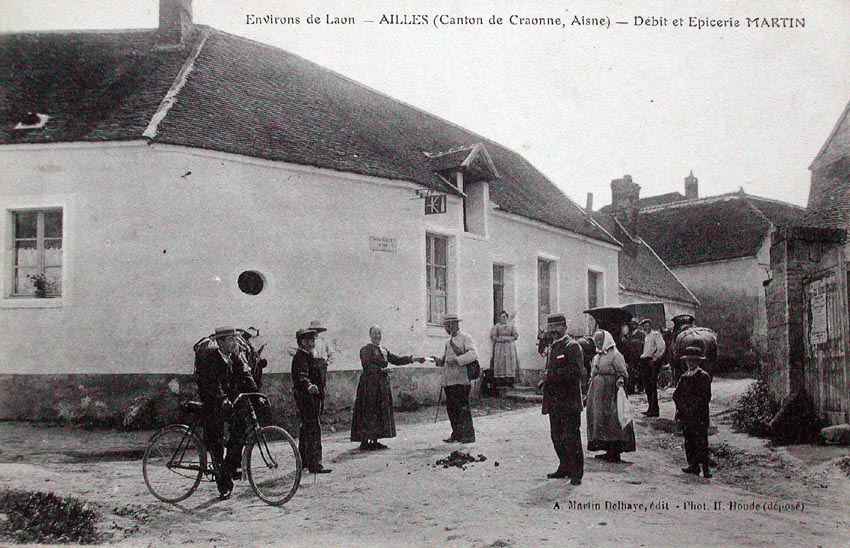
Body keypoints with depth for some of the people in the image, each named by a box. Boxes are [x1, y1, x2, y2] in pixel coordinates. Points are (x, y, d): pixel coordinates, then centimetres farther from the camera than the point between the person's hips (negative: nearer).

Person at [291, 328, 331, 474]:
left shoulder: (307, 356, 17)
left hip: (311, 398, 11)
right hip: (306, 398, -11)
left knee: (306, 429, 17)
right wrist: (309, 386, -51)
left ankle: (304, 460, 27)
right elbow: (301, 376, -33)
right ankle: (314, 464, -13)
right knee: (313, 430, -12)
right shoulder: (300, 358, -15)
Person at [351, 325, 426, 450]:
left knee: (382, 411, 7)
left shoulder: (384, 350, 18)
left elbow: (396, 360, 13)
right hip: (370, 384, -8)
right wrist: (380, 370, -18)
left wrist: (413, 359, 4)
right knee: (369, 412, -8)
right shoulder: (366, 350, -5)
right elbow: (367, 366, -16)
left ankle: (375, 440, 12)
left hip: (383, 385, 8)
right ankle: (364, 442, -4)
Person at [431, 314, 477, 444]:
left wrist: (456, 360, -23)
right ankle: (457, 434, 16)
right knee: (451, 408, 8)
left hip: (461, 380, -8)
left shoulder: (465, 338, -2)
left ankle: (468, 435, 0)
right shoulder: (448, 342, 22)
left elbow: (473, 354, -17)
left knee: (463, 408, -6)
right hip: (448, 381, 8)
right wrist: (439, 361, 5)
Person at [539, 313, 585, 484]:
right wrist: (545, 378, 6)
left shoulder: (572, 346, -8)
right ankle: (565, 467, 24)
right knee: (557, 436, 13)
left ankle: (576, 473, 3)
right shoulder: (552, 348, 19)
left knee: (571, 437, -4)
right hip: (554, 401, 8)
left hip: (569, 401, -8)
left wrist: (551, 376, -20)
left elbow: (576, 371, -20)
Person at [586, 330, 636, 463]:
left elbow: (623, 372, -12)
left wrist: (620, 380, -34)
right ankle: (609, 451, 17)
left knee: (611, 422, -7)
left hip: (610, 395, -8)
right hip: (597, 396, 8)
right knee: (598, 420, 8)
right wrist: (589, 395, 21)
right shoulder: (596, 357, 17)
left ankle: (614, 452, -2)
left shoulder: (615, 355, -7)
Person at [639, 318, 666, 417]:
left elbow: (662, 347, -14)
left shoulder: (655, 334, -3)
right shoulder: (646, 337, 24)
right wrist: (642, 357, 13)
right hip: (645, 361, 9)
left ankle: (654, 410, -11)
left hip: (653, 362, -9)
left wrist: (655, 358, -17)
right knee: (647, 386, 8)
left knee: (652, 386, -12)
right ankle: (650, 408, 13)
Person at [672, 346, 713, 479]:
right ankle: (693, 465, 15)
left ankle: (705, 467, -5)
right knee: (689, 441, 8)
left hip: (700, 416, -6)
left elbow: (705, 397, -9)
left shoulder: (704, 376, -3)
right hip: (685, 415, 6)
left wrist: (693, 409, -14)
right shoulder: (683, 377, 14)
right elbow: (676, 395, 11)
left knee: (701, 441, -8)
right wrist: (682, 407, -5)